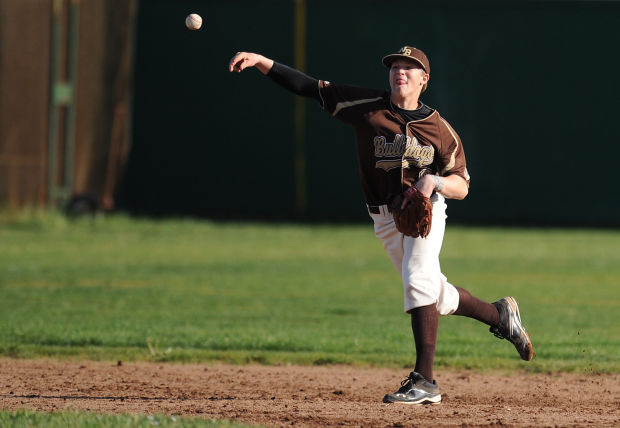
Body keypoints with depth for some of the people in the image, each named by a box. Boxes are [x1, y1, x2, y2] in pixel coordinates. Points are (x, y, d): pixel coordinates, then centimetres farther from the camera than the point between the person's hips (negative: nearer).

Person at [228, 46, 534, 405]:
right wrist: (261, 62, -17)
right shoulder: (368, 106, -4)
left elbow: (462, 186, -3)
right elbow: (308, 86, -7)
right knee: (439, 297, 11)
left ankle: (425, 381, -28)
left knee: (419, 278, -25)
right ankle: (500, 315, 39)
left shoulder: (440, 129, -7)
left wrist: (435, 181, -25)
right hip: (386, 219, 3)